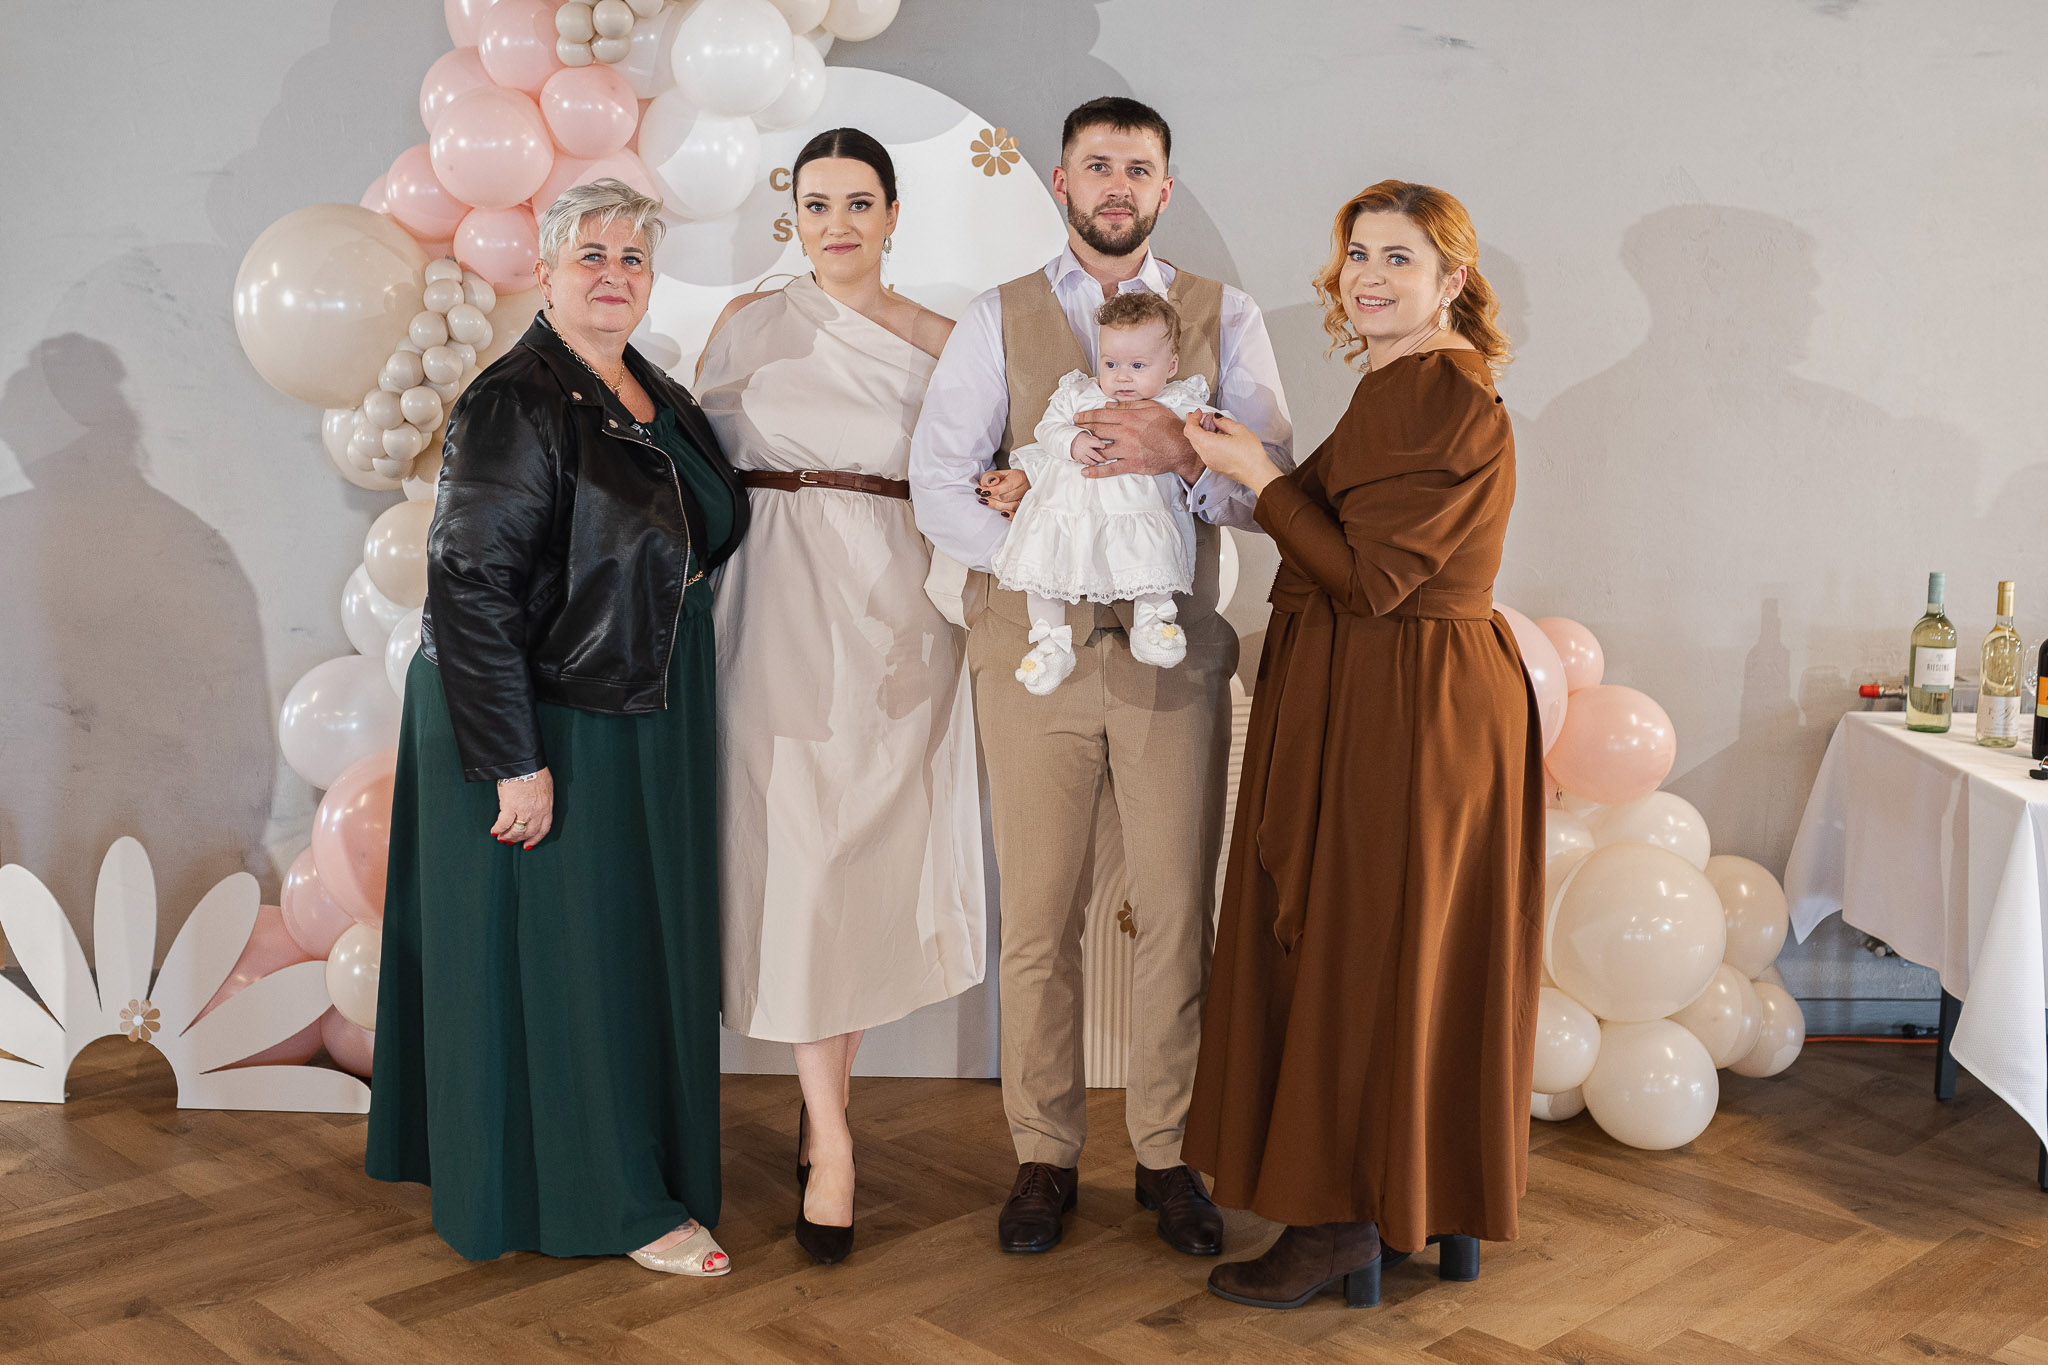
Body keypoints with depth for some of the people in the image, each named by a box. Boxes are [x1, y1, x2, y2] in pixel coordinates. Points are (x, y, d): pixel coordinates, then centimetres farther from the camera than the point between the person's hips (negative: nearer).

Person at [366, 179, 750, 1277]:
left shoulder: (663, 402, 9)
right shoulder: (514, 405, -16)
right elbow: (471, 586, -21)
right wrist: (516, 760, -23)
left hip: (646, 731, 9)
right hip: (546, 732, -8)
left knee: (639, 945, 17)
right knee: (558, 952, 2)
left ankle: (634, 1168, 33)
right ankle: (612, 1201, 14)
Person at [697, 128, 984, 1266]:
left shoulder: (939, 341, 11)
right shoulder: (753, 327, 7)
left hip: (900, 613, 2)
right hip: (788, 604, -2)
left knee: (876, 845, 4)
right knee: (803, 843, -8)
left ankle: (829, 1096, 21)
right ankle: (830, 1137, -2)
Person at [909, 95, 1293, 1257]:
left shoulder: (1226, 320, 8)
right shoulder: (997, 322, 7)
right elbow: (940, 488, -2)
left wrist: (1188, 457, -22)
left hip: (1175, 653, 1)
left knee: (1177, 914, 5)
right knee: (1041, 918, 5)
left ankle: (1167, 1153, 20)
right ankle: (1046, 1156, 18)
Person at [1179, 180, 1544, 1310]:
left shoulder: (1442, 399, -18)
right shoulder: (1410, 388, 14)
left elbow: (1370, 575, -22)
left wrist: (1258, 474, -15)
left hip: (1400, 718, -10)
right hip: (1389, 706, 10)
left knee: (1357, 957, -1)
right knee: (1409, 960, 16)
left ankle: (1342, 1221, 13)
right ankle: (1436, 1208, 29)